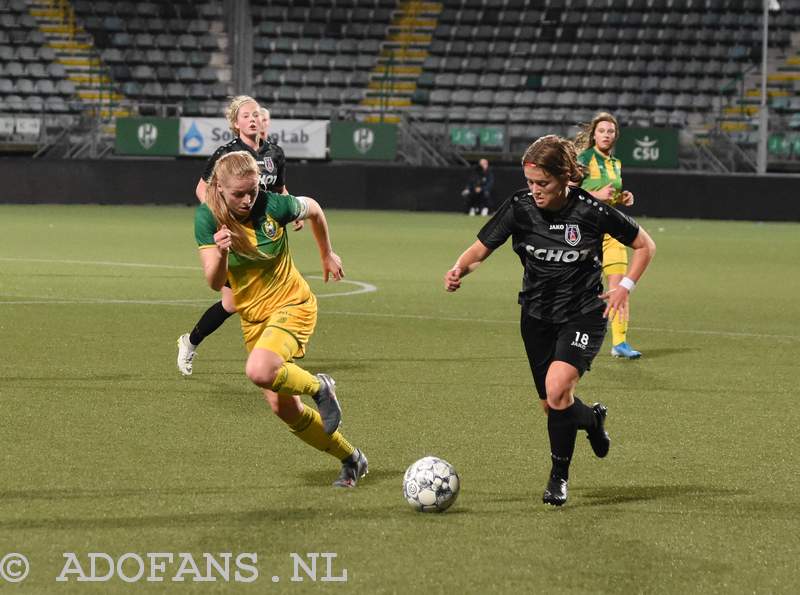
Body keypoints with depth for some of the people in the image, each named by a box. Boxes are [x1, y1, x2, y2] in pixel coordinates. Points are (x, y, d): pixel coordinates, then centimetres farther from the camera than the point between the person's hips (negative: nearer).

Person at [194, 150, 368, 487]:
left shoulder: (273, 205, -19)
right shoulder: (207, 218, -14)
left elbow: (313, 210, 5)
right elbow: (215, 283, -17)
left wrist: (327, 254, 17)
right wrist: (221, 253, -38)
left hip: (292, 305, -4)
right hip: (252, 318, 4)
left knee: (259, 371, -33)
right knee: (284, 408, 6)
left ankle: (319, 387, -3)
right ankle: (351, 459, 25)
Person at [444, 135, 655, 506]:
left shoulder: (592, 211, -18)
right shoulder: (520, 207, -12)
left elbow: (644, 245, -3)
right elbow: (481, 248, -6)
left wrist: (625, 286, -13)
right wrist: (460, 269, -27)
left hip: (584, 313, -4)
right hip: (537, 315, 4)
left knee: (557, 389, -25)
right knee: (551, 405, 9)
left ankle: (559, 478, -2)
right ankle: (592, 419, 46)